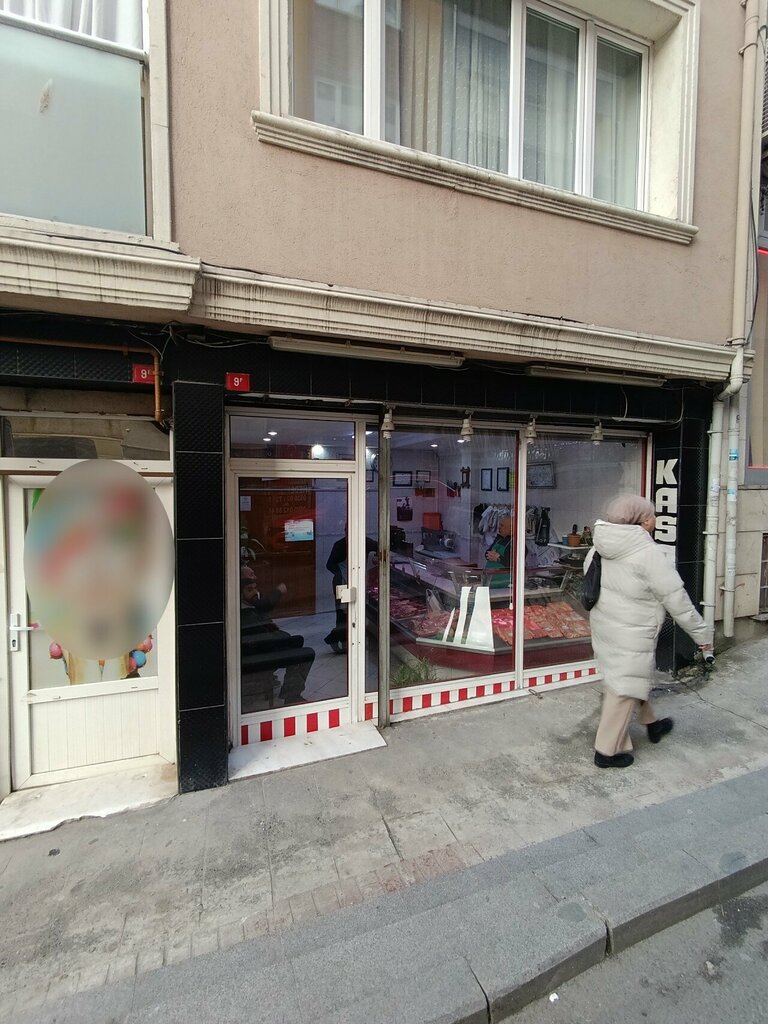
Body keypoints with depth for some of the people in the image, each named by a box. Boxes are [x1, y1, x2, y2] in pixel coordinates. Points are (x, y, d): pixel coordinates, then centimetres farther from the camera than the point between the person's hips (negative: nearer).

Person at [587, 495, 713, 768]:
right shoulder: (649, 553, -21)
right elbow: (677, 600, -16)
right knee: (625, 688, 5)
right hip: (630, 633, -8)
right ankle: (607, 751, 17)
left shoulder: (601, 548, 0)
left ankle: (651, 723, 48)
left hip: (603, 625, 8)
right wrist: (702, 633, -4)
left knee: (636, 677, 27)